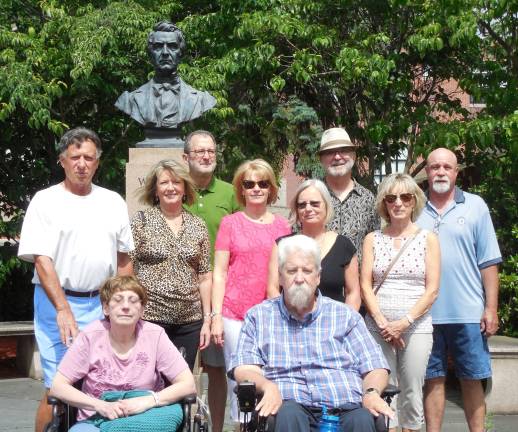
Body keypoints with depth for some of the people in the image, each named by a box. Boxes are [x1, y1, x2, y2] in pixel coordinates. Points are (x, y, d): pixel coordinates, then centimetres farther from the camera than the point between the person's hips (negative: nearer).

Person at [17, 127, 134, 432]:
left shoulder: (113, 202, 12)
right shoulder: (46, 201, -2)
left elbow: (123, 258, 17)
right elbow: (42, 260, -9)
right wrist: (63, 310, -18)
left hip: (103, 304, 4)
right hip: (58, 304, -4)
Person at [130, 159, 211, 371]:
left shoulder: (198, 226, 10)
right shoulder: (141, 221, 1)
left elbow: (205, 277, 11)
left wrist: (207, 319, 6)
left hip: (189, 321, 3)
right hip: (149, 316, -3)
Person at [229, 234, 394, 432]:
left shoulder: (345, 316, 20)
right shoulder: (259, 316, 19)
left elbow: (375, 368, 14)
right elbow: (243, 369, 8)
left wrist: (371, 392, -9)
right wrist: (268, 387, -15)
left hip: (344, 405, 0)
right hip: (290, 404, 0)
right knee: (289, 414, -37)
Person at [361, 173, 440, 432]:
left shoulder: (428, 239, 5)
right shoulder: (373, 239, 8)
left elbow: (432, 290, 0)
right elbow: (366, 285, 3)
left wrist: (405, 322, -11)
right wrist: (383, 323, -9)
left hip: (416, 326, -1)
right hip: (378, 327, 1)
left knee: (412, 391, 1)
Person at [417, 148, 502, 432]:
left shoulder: (475, 206, 3)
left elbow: (488, 262, 2)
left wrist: (491, 308, -3)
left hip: (468, 313, -1)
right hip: (425, 313, 1)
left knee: (472, 381, 6)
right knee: (433, 380, 8)